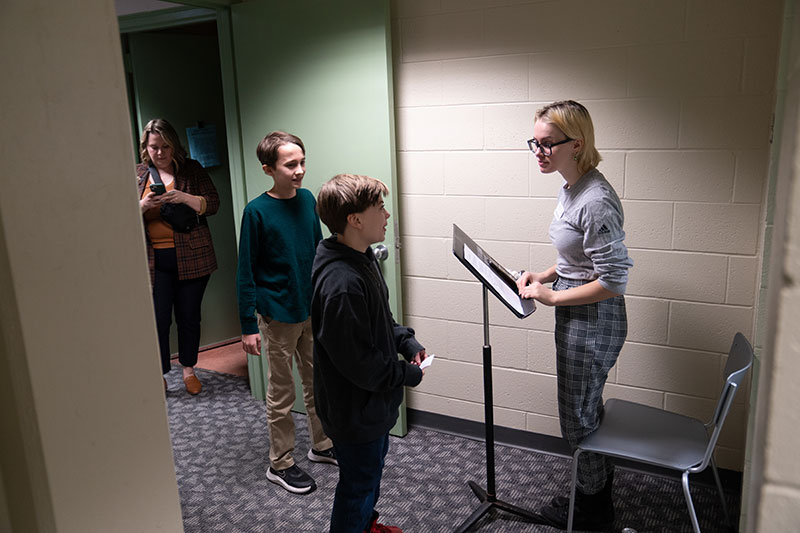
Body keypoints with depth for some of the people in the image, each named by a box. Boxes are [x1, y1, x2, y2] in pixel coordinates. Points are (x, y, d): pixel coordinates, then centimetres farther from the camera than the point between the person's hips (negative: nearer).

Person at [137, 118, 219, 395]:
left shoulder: (192, 169, 4)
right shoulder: (137, 174, 8)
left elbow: (213, 204, -3)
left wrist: (183, 197, -19)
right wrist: (143, 205, -15)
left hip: (190, 256, 0)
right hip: (154, 259, 1)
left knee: (189, 316, 8)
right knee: (158, 318, 0)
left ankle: (188, 368, 26)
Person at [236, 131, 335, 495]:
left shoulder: (307, 199, 1)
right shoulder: (257, 212, -15)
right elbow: (246, 273, -12)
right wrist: (248, 326, -12)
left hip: (313, 309, 6)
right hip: (278, 315, -5)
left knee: (317, 382, 18)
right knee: (281, 393, 8)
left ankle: (322, 445, 37)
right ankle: (280, 463, 26)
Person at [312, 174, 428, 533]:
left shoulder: (362, 259, 0)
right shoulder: (341, 283, -33)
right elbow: (358, 362, -29)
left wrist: (407, 342, 0)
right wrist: (407, 375, -16)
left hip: (372, 402, 11)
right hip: (355, 409, -11)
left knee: (375, 461, 29)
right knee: (359, 483, 11)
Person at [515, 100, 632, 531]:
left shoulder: (596, 201, -26)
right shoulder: (571, 189, 4)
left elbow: (613, 281, -25)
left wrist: (553, 296, -18)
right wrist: (546, 274, 3)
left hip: (593, 322, -9)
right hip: (576, 318, 9)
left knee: (577, 416, 9)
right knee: (586, 409, 24)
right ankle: (600, 480, 47)